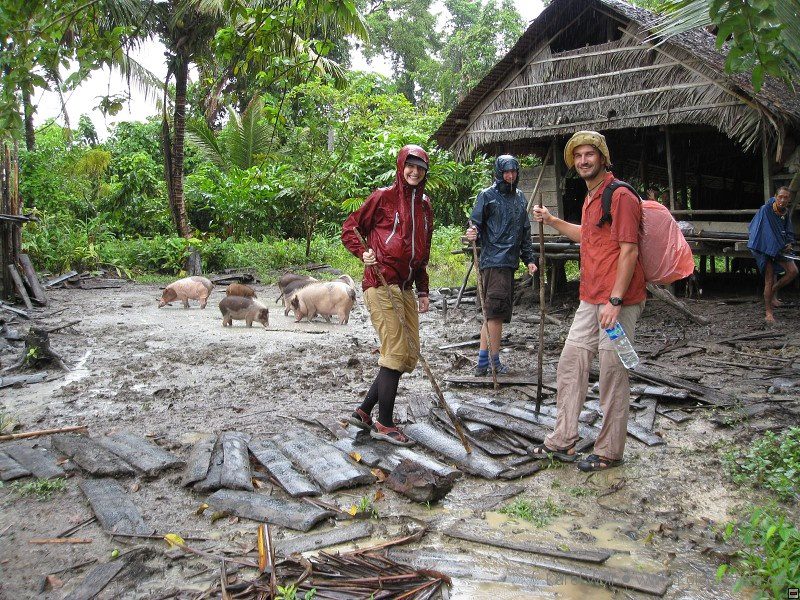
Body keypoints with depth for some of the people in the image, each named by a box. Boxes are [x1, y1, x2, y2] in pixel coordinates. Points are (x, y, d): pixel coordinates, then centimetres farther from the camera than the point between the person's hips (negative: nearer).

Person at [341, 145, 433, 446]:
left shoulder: (424, 205, 16)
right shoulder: (383, 198, -3)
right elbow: (349, 230, 1)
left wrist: (422, 290, 17)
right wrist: (364, 253, -17)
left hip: (405, 288, 8)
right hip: (382, 283, -8)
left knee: (410, 354, 8)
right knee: (396, 353, -8)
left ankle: (364, 411, 18)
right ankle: (384, 424, 5)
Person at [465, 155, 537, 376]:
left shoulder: (520, 198, 19)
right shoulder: (487, 195, -1)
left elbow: (525, 232, 23)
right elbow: (476, 224, -3)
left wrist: (529, 258, 19)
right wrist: (473, 234, -26)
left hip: (509, 261, 7)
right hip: (493, 260, -7)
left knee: (492, 313, 9)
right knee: (497, 311, -10)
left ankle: (482, 362, 14)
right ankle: (495, 362, -2)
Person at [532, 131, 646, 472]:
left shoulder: (620, 196, -12)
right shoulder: (590, 198, 17)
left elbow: (629, 251, -18)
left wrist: (615, 300, -23)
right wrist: (551, 221, 31)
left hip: (617, 303, -9)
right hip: (590, 301, 10)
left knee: (612, 375, -1)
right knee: (569, 365, 10)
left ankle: (609, 452, 12)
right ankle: (563, 441, 21)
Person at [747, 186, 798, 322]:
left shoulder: (786, 212, 6)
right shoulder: (765, 210, -13)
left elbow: (789, 232, 15)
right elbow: (754, 228, -12)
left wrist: (789, 243, -3)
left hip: (780, 248, 6)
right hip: (766, 248, -5)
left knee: (793, 271, -12)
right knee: (769, 280, -5)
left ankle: (773, 293, 14)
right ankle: (768, 313, 4)